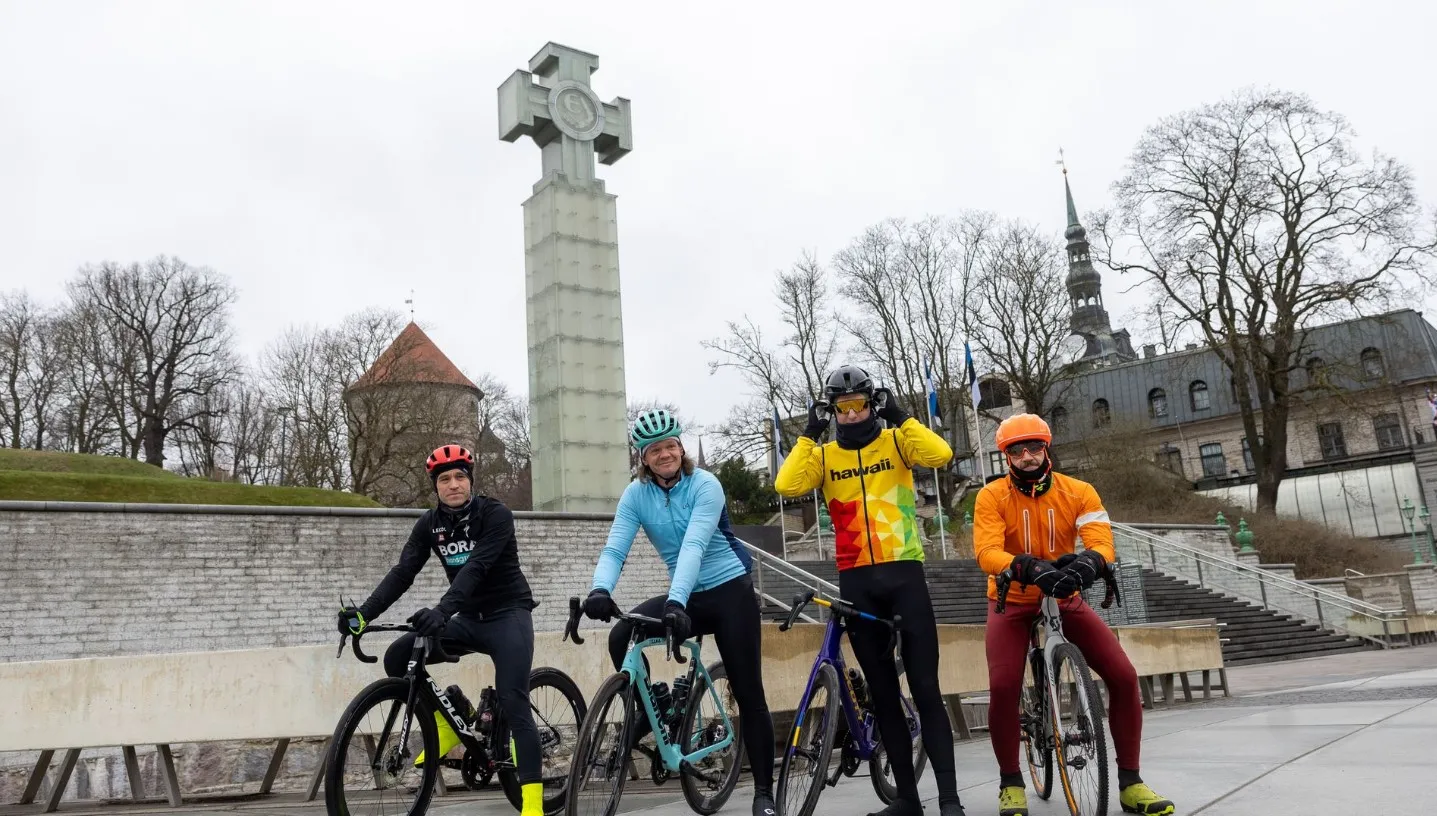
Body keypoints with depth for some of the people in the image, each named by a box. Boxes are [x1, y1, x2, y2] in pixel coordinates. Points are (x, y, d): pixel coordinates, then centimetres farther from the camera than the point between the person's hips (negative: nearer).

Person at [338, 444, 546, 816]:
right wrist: (364, 612, -24)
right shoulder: (430, 523, 0)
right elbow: (403, 572, -9)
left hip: (508, 615, -6)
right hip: (468, 619, 6)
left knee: (513, 702, -18)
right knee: (397, 658, -10)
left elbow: (475, 568, -30)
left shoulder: (495, 514, -16)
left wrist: (441, 611, -45)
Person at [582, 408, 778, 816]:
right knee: (620, 637, -21)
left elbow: (694, 545, -30)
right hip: (687, 597, 4)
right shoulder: (636, 494, -5)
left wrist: (676, 601, -44)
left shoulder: (705, 485, -17)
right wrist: (600, 589, -36)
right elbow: (614, 548, -16)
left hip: (730, 591, -3)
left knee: (748, 693, -3)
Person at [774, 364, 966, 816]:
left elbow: (940, 454, -16)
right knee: (882, 691, 9)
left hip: (904, 572, -3)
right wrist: (809, 434, -8)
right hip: (857, 581, 3)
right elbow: (786, 486, -11)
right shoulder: (824, 455, 7)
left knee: (925, 687, -4)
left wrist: (900, 416, -12)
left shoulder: (895, 441, 3)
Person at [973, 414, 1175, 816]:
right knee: (1003, 687, -22)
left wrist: (1088, 562, -44)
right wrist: (1026, 567, -45)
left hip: (1065, 599, 2)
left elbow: (1101, 541, -19)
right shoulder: (992, 496, -12)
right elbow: (986, 552, -25)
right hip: (1013, 602, -2)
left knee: (1123, 676, -11)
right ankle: (1011, 783, 0)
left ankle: (1130, 780, 7)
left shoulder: (1078, 492, -7)